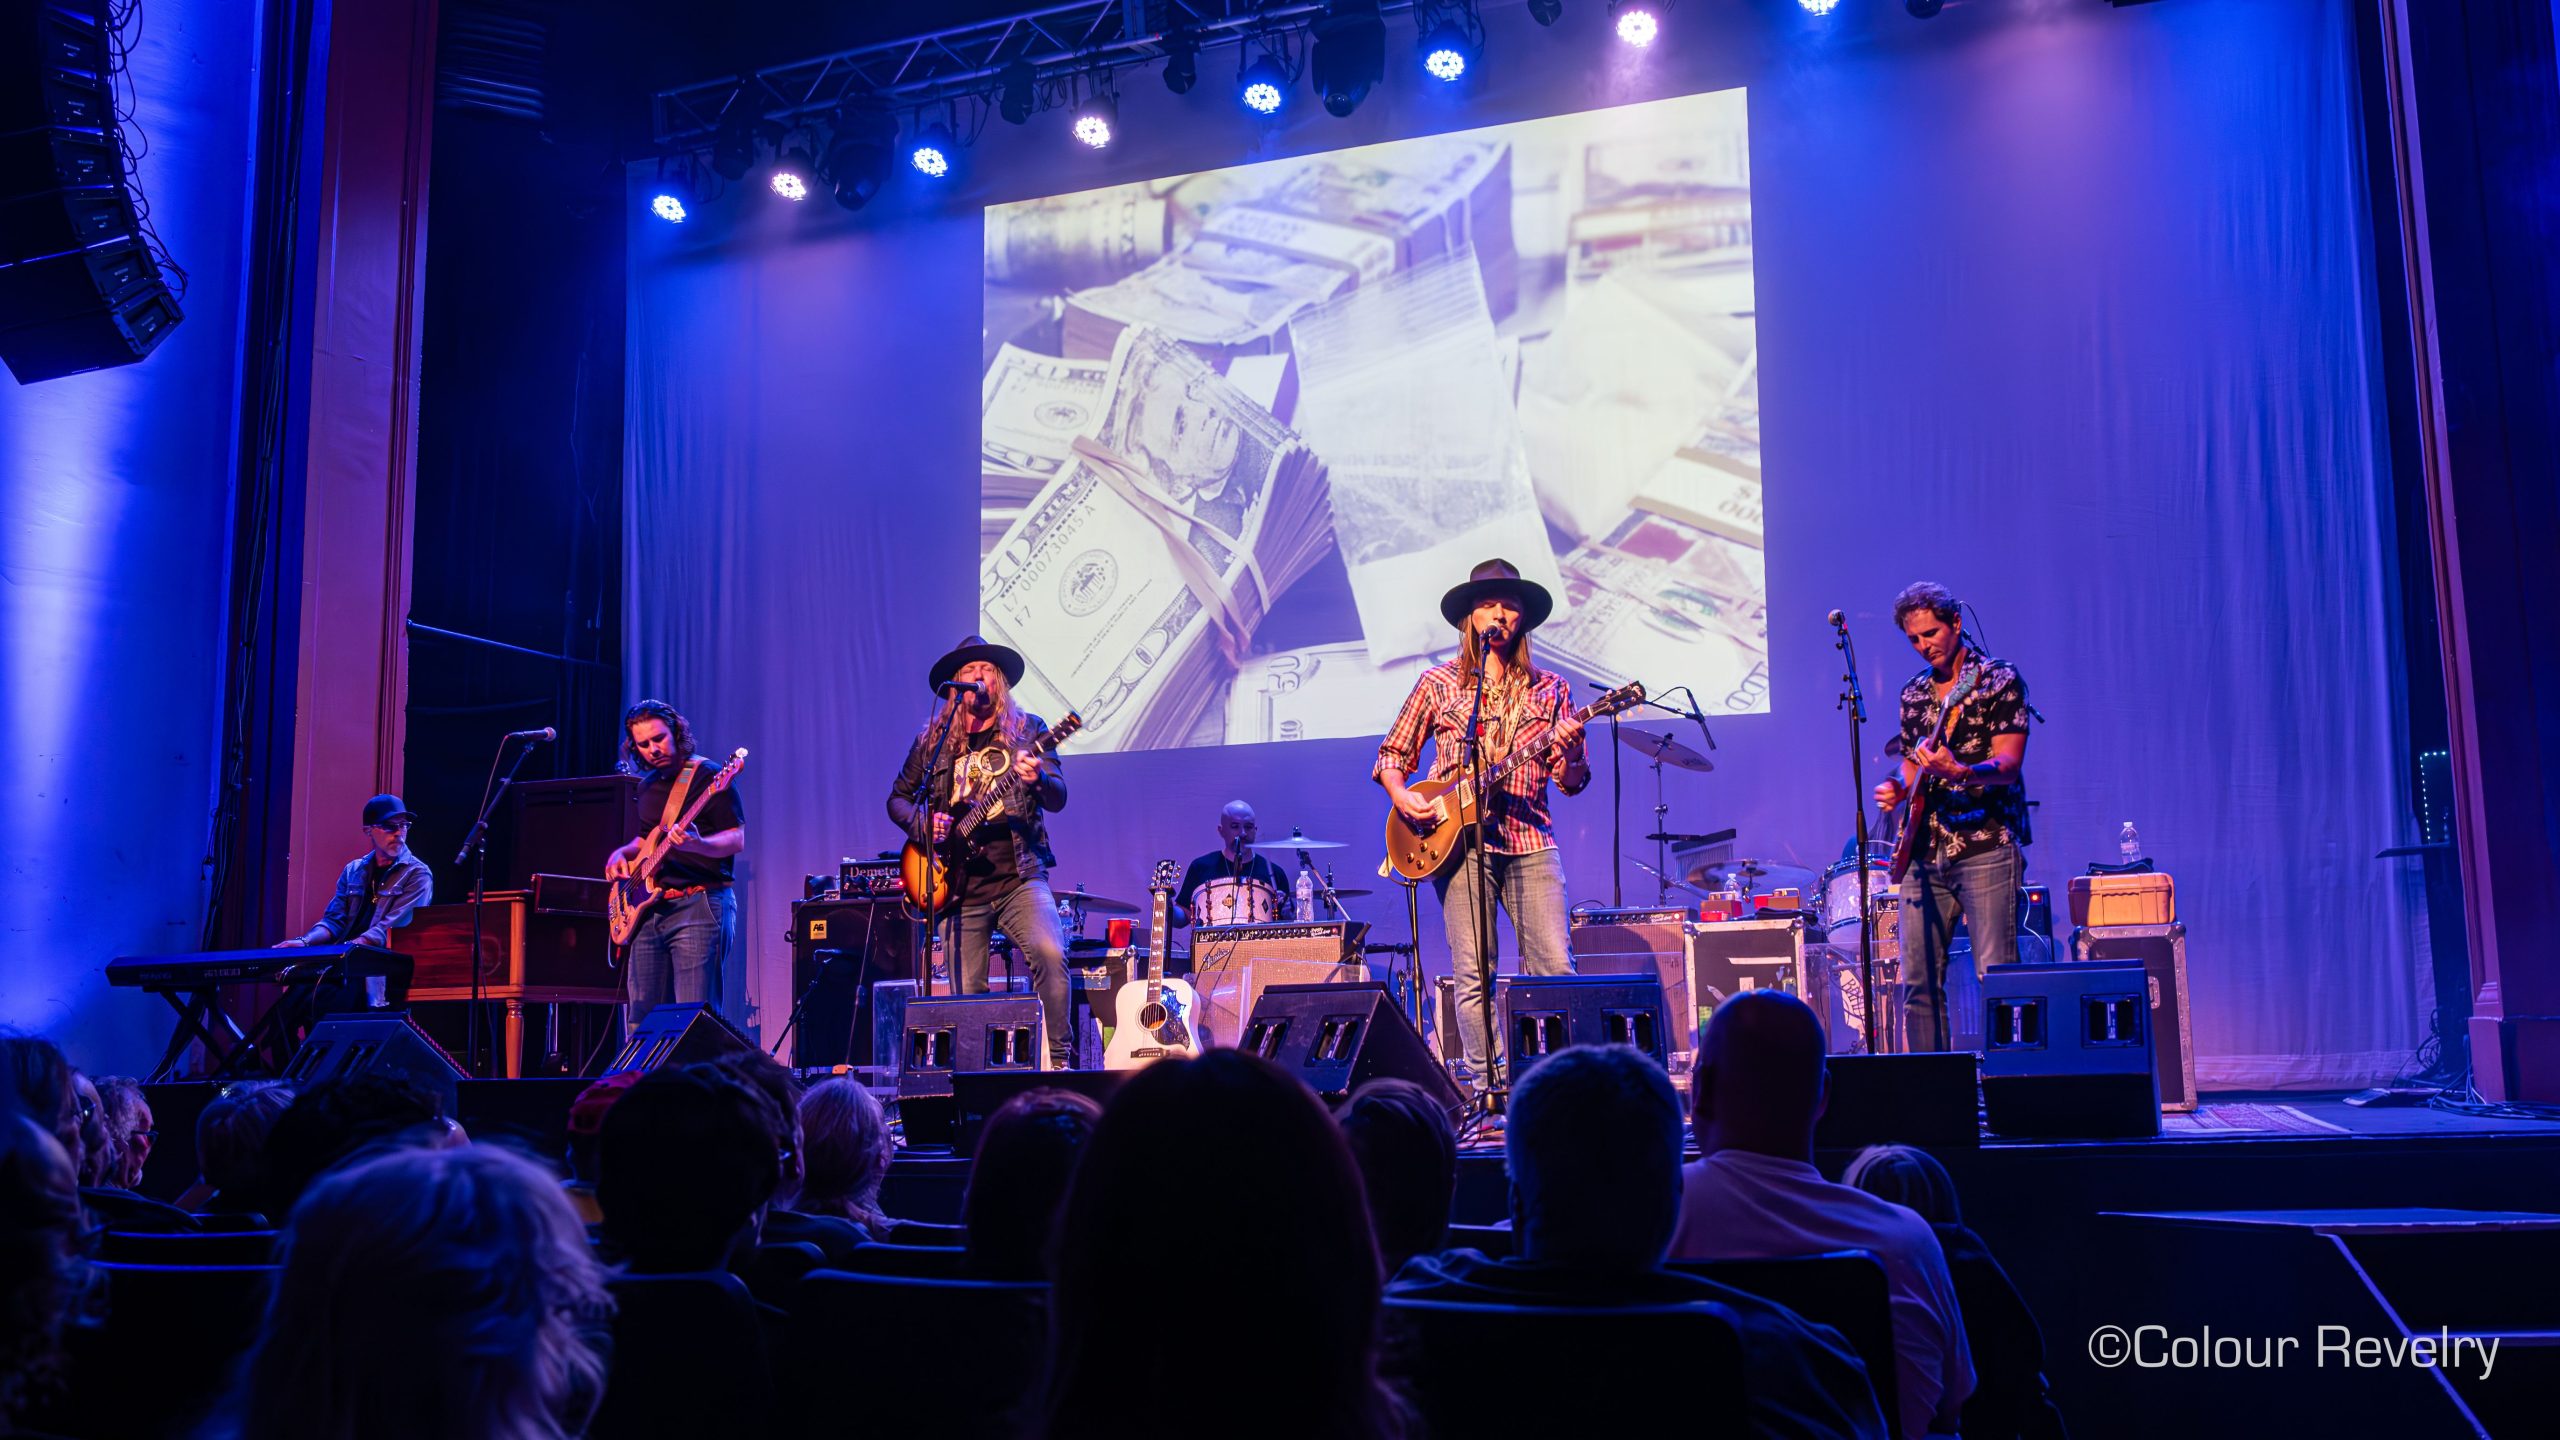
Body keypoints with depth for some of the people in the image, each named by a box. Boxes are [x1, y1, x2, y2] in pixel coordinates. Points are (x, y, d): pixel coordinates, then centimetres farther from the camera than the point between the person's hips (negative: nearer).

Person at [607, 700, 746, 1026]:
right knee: (641, 1018, 7)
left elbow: (737, 841, -11)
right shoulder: (648, 786, 18)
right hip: (650, 910, 8)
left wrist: (696, 844, -29)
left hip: (699, 905, -8)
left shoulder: (708, 777, -4)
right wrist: (621, 854, 11)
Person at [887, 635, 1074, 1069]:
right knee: (967, 995, 1)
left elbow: (1058, 798, -3)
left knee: (1050, 954, -25)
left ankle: (1061, 1061, -15)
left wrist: (1038, 780, -27)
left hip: (1018, 876, -2)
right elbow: (898, 798, 19)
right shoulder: (932, 740, 11)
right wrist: (921, 823, -3)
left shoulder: (1027, 729, 6)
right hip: (960, 886, 2)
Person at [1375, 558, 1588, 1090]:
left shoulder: (1549, 688, 12)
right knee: (1473, 973, -4)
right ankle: (1483, 1082, 3)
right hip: (1455, 838, -1)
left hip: (1529, 840, 1)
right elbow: (1391, 756, 15)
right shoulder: (1438, 682, 10)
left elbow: (1572, 782, 9)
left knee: (1555, 967, -8)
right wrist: (1401, 796, -4)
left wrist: (1569, 753, -13)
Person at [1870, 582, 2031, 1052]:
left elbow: (2009, 763, -11)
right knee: (1918, 983, 4)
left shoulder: (2000, 679, -2)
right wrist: (1897, 788, 2)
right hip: (1925, 851, 6)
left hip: (1986, 846, -6)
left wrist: (1959, 771, -30)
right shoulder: (1914, 694, 16)